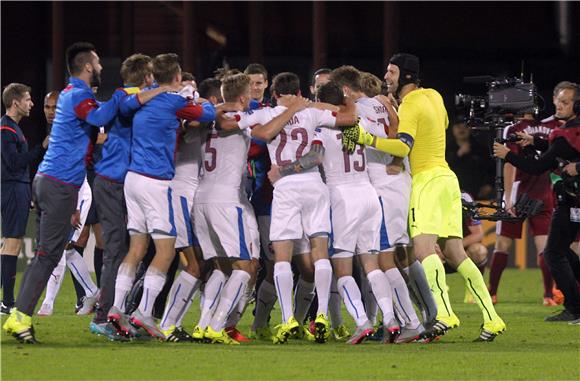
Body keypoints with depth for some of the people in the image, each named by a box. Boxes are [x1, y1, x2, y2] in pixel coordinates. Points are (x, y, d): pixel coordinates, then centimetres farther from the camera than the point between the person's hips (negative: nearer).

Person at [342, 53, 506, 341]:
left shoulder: (410, 105, -8)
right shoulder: (434, 97, 17)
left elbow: (404, 146, -23)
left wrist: (366, 138, -28)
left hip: (427, 180, -9)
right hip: (447, 176, 9)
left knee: (424, 248, -23)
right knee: (455, 253, 8)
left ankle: (443, 314, -41)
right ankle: (491, 320, 2)